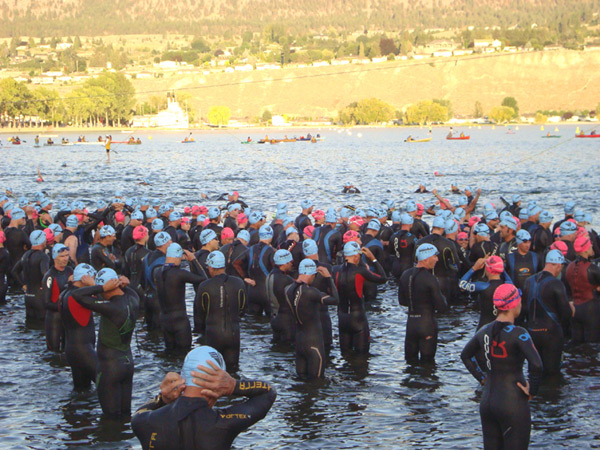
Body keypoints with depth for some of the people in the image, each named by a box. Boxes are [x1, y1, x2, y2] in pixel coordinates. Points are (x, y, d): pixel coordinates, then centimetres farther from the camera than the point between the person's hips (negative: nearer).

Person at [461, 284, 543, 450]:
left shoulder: (485, 331, 5)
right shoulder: (518, 334, -16)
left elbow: (465, 355, 21)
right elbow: (537, 365, -26)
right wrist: (532, 390, -12)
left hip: (487, 403, 7)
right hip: (513, 405, -7)